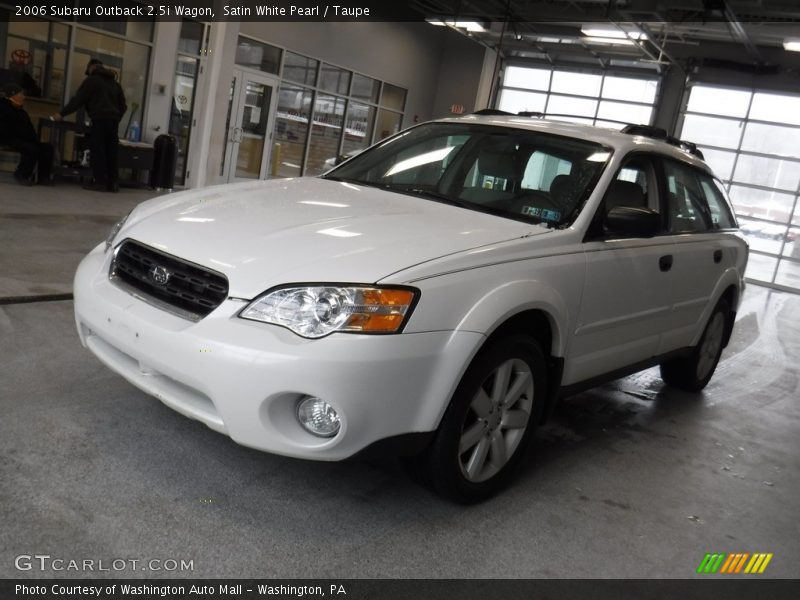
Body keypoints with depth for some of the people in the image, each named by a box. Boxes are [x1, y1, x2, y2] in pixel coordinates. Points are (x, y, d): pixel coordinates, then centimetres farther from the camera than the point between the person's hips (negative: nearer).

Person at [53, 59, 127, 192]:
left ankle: (100, 182, -8)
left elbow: (78, 100, -1)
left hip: (100, 120, -6)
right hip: (113, 120, 6)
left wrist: (62, 113, 4)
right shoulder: (114, 83, 23)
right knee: (111, 152, 7)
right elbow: (123, 106, 22)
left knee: (97, 151, -4)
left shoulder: (92, 80, 3)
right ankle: (113, 183, 4)